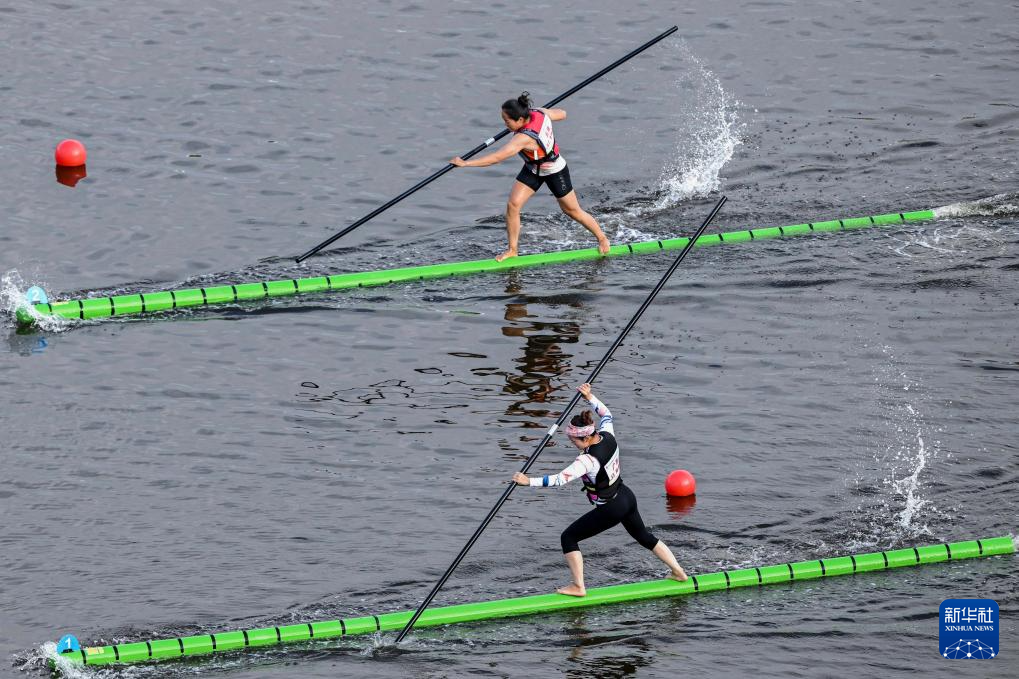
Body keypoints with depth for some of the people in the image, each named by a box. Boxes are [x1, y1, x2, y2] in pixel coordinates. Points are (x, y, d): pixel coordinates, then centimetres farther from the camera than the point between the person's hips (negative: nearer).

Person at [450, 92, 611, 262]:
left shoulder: (524, 138, -41)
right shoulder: (539, 113, -20)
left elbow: (497, 157, -43)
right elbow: (562, 114, -1)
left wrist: (465, 163, -41)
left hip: (554, 171, -8)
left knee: (573, 211, 13)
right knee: (513, 204, -6)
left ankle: (602, 239, 36)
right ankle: (512, 250, 5)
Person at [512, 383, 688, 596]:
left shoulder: (588, 460, -30)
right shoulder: (607, 436, -9)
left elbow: (561, 479, -35)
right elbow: (606, 415, 14)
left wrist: (529, 481, -32)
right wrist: (591, 398, 15)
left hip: (609, 510, -8)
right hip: (627, 497, 8)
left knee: (569, 537, 3)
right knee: (644, 536, 29)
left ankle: (578, 587, 7)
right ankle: (678, 572, 39)